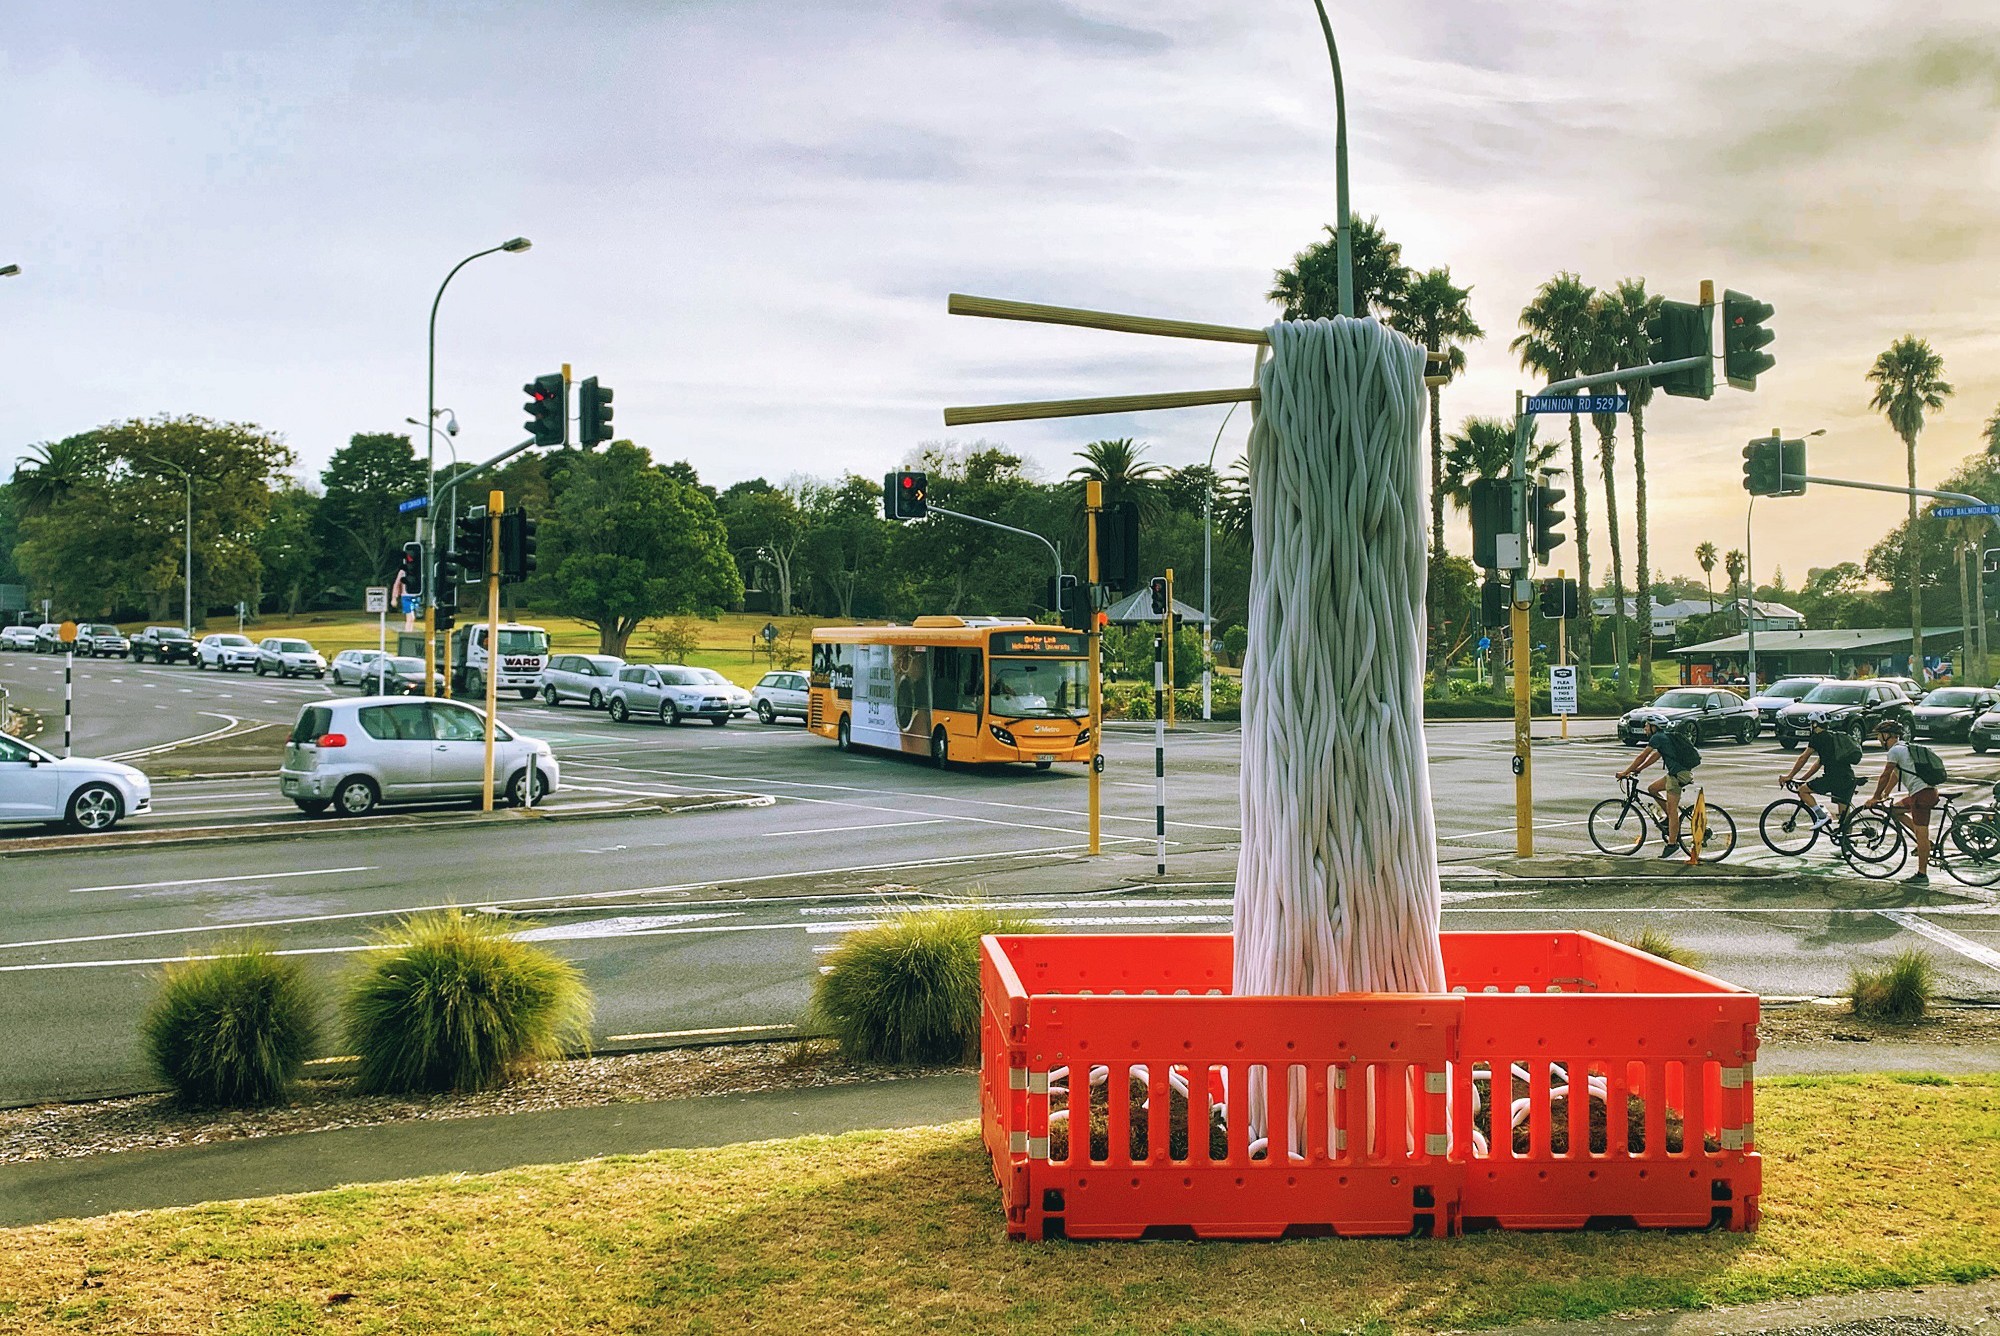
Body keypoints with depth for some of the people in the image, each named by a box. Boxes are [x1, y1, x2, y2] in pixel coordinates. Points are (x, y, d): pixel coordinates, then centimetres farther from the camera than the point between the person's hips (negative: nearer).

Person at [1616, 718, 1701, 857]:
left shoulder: (1657, 737, -8)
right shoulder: (1666, 736, 20)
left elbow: (1642, 757, -7)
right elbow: (1654, 756, 26)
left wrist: (1625, 772, -1)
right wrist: (1636, 770, 24)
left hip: (1678, 774, -10)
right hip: (1683, 772, 10)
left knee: (1672, 810, -8)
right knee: (1652, 788, 19)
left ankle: (1672, 845, -8)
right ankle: (1672, 817, 18)